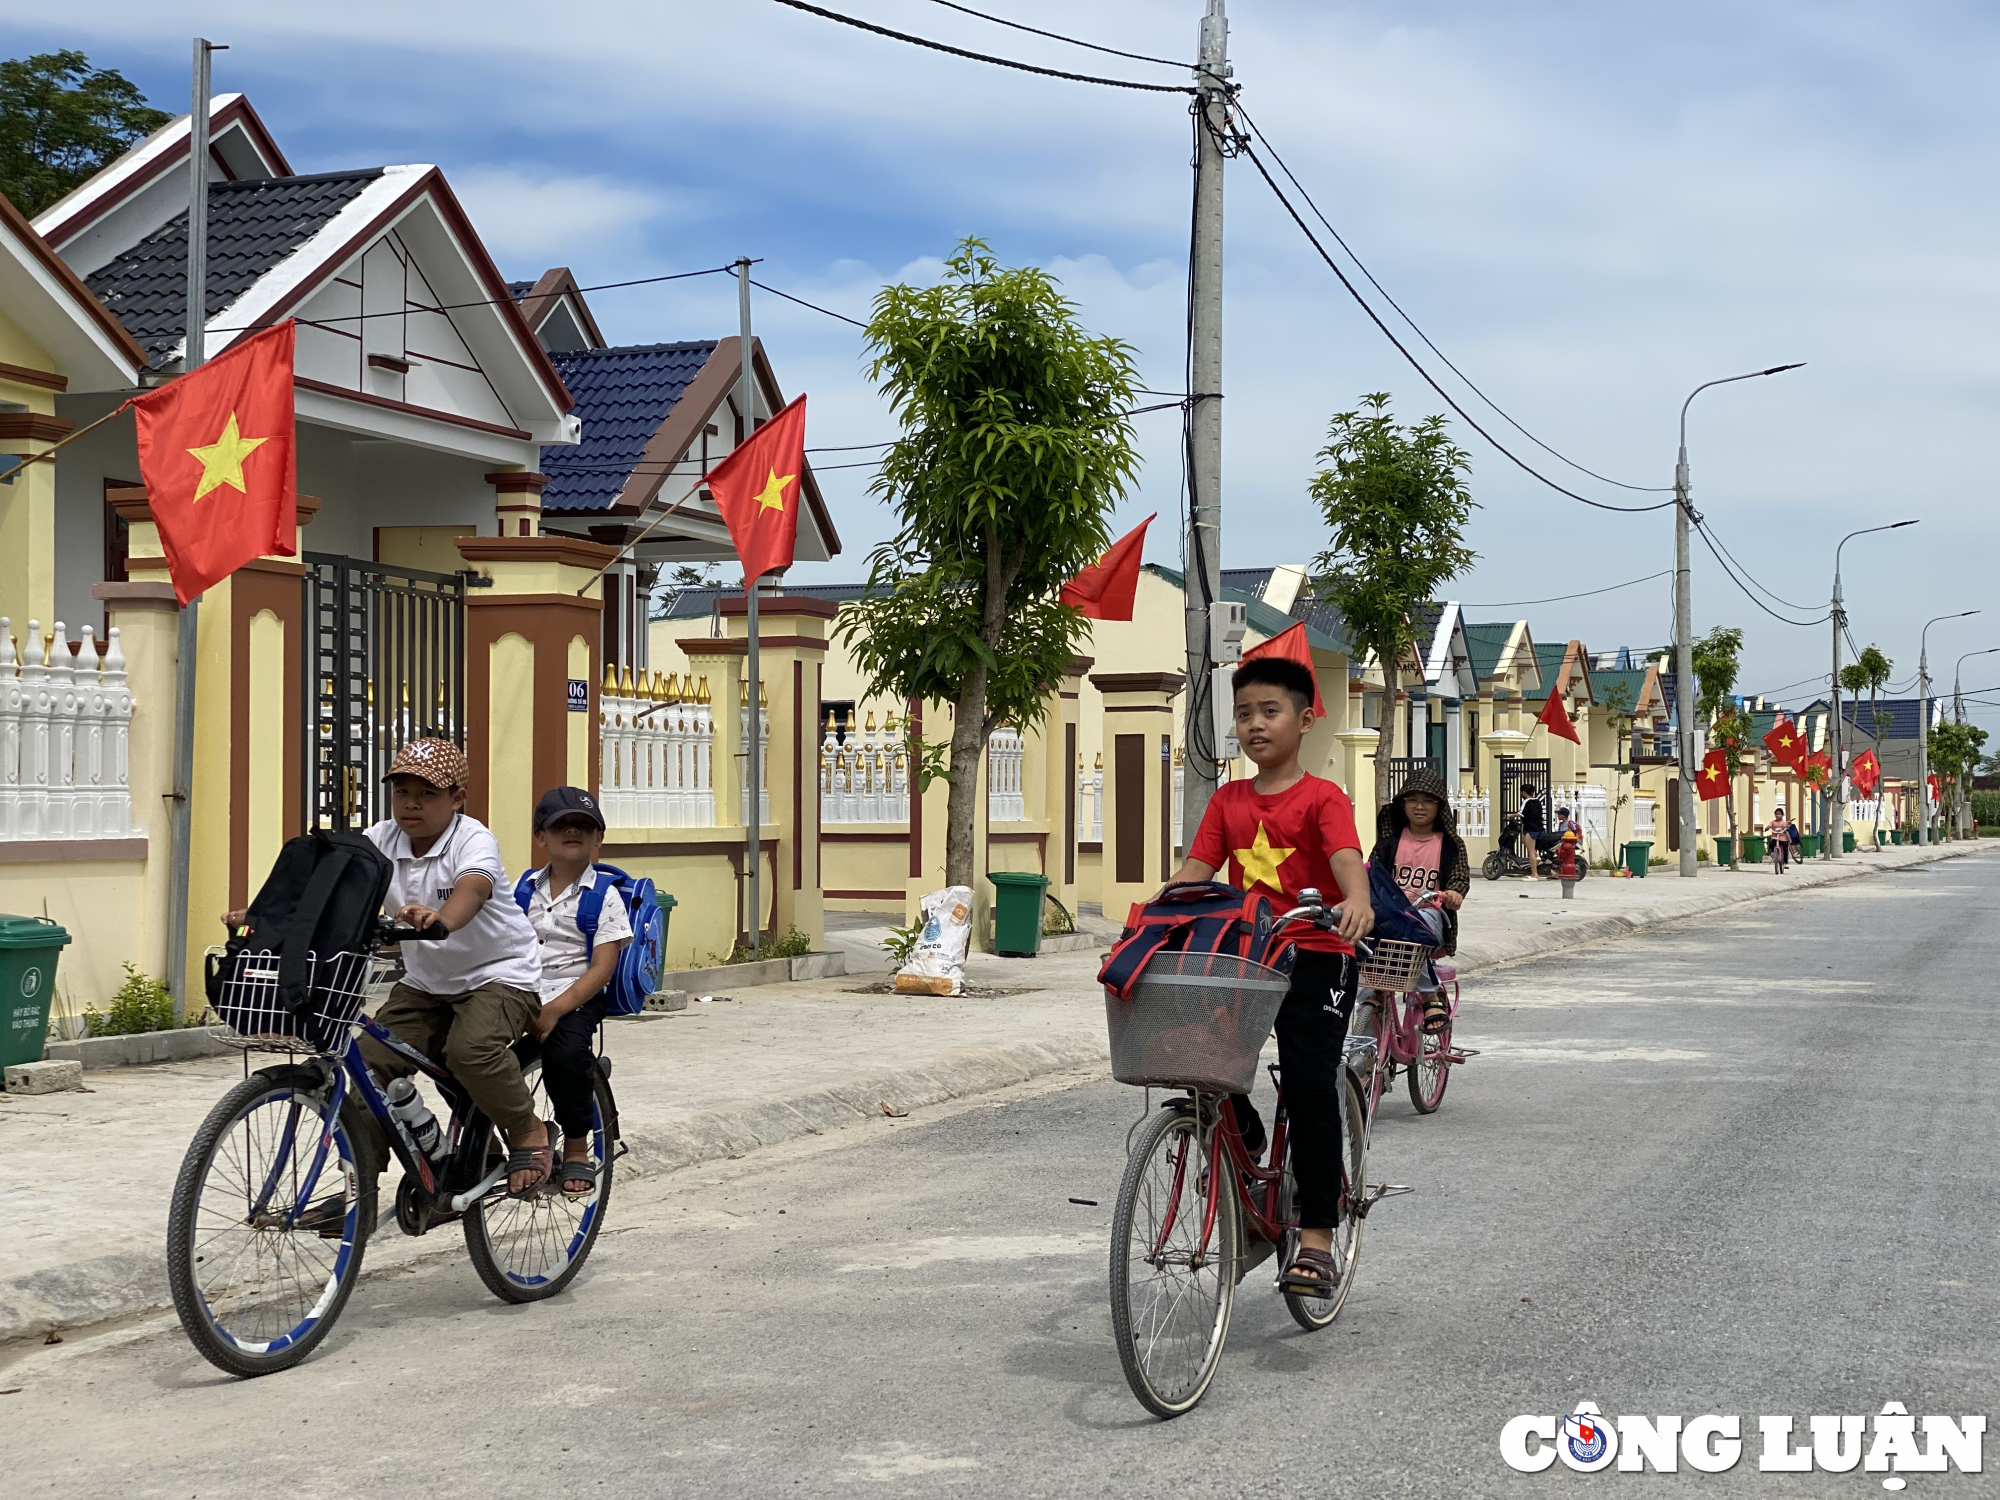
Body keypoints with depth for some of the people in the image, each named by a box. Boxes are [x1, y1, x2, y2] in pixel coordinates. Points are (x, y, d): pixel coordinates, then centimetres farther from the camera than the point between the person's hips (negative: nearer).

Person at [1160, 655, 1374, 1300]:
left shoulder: (1322, 798, -3)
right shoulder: (1227, 801, 12)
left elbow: (1346, 858, -20)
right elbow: (1194, 872, 5)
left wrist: (1356, 900, -42)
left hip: (1314, 955, -5)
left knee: (1310, 1085, -14)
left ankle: (1317, 1239, -7)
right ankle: (1242, 1140, 15)